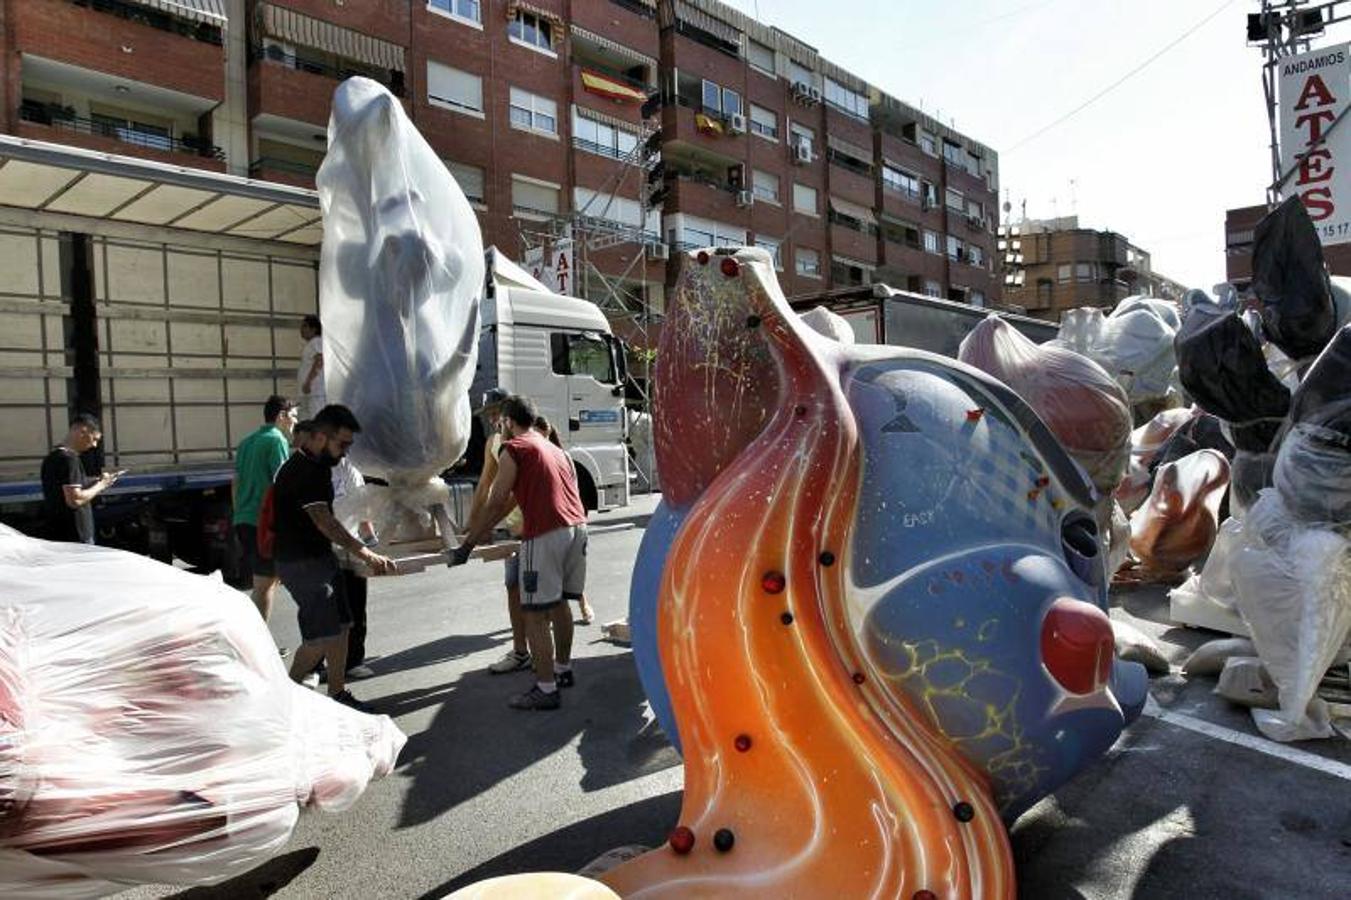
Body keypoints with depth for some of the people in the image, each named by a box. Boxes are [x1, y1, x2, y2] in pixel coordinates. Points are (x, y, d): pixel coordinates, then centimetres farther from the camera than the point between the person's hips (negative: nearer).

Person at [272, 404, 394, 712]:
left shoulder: (320, 466, 10)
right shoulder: (299, 471, -20)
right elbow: (325, 522, -27)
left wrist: (363, 545, 19)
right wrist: (366, 554, -30)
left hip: (322, 557, 9)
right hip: (301, 563, -9)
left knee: (340, 627, 10)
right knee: (322, 636, -10)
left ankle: (337, 694, 19)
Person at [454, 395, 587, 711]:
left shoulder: (513, 450, 0)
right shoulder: (553, 449, 25)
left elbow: (496, 503, -4)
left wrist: (468, 544, 1)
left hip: (546, 535, -8)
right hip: (577, 528, 8)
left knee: (536, 615, -2)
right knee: (560, 603, 21)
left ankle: (546, 689, 0)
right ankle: (563, 670, 32)